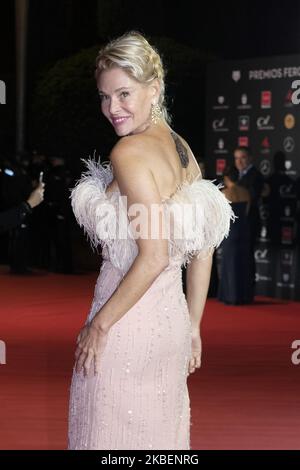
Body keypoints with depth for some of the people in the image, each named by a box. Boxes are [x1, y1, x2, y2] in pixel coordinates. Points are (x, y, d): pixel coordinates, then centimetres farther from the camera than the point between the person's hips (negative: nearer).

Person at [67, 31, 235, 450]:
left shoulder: (129, 152, -18)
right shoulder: (181, 148, 7)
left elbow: (155, 255, -24)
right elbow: (203, 252, 10)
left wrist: (99, 324, -15)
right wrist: (193, 328, 16)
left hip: (128, 324, -8)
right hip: (171, 319, 8)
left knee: (113, 436, 6)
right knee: (159, 433, 18)